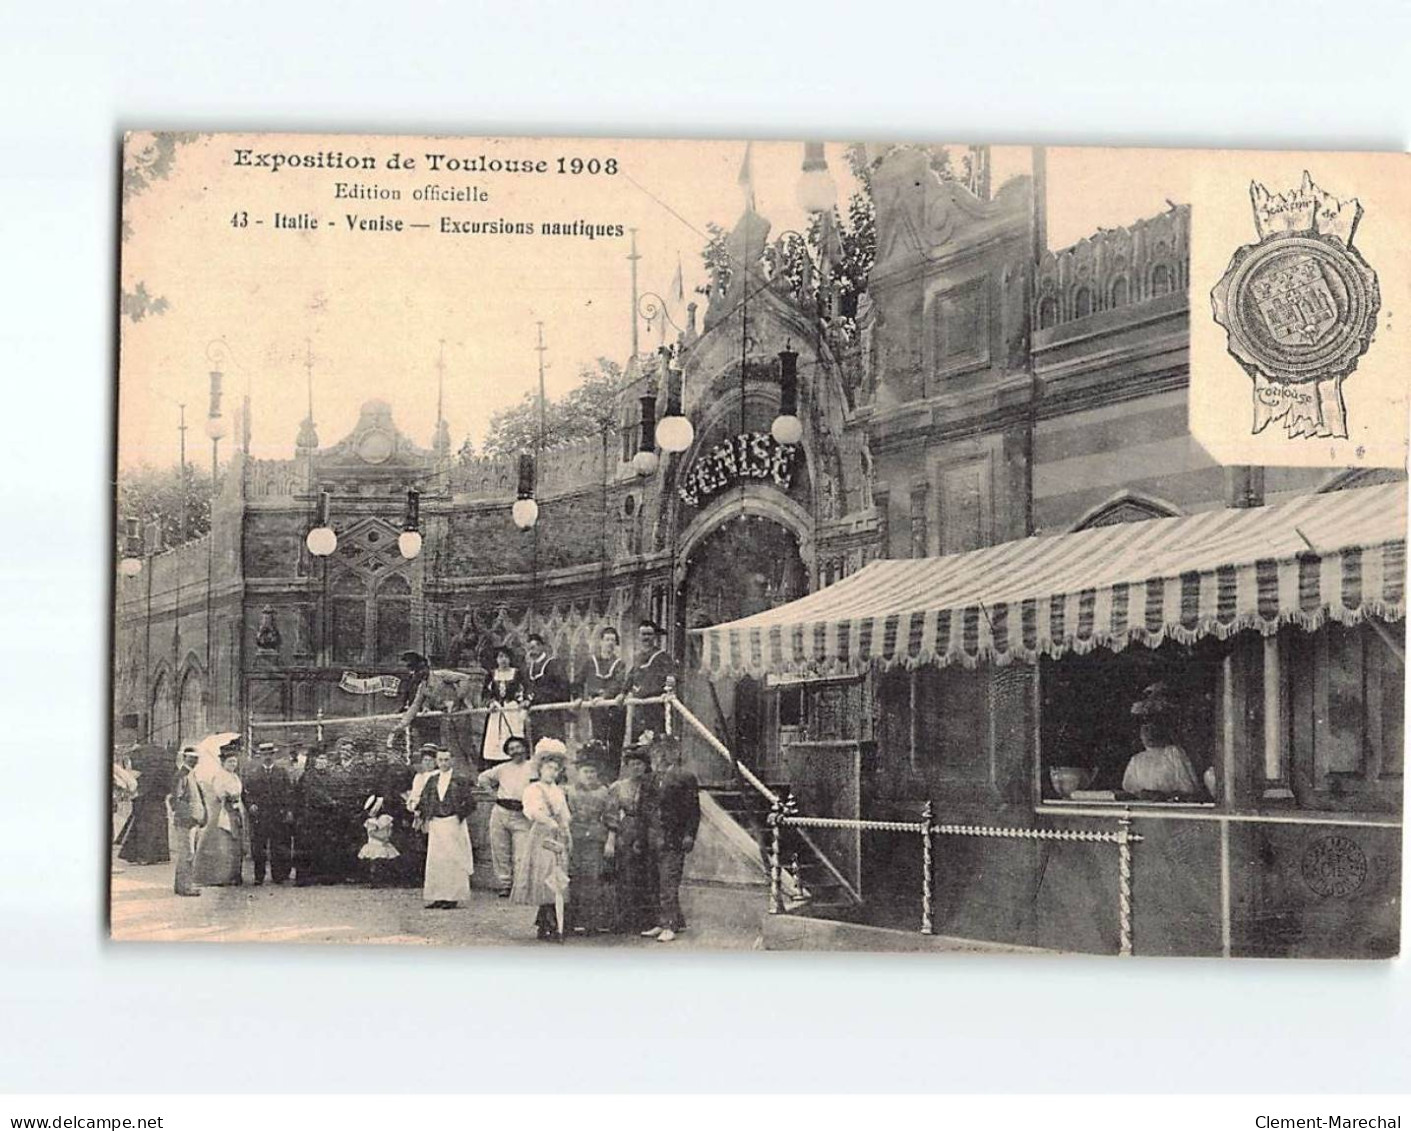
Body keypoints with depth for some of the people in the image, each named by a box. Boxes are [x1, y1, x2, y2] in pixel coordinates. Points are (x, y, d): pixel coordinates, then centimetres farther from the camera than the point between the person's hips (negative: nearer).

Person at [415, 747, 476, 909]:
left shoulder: (460, 781, 0)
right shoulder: (432, 780, 11)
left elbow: (470, 802, -2)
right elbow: (423, 800, 14)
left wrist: (460, 815, -9)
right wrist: (423, 816, 0)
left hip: (454, 824, -4)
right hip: (436, 824, 4)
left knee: (454, 860, -4)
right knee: (435, 861, 2)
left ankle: (453, 897, -1)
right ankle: (438, 896, 8)